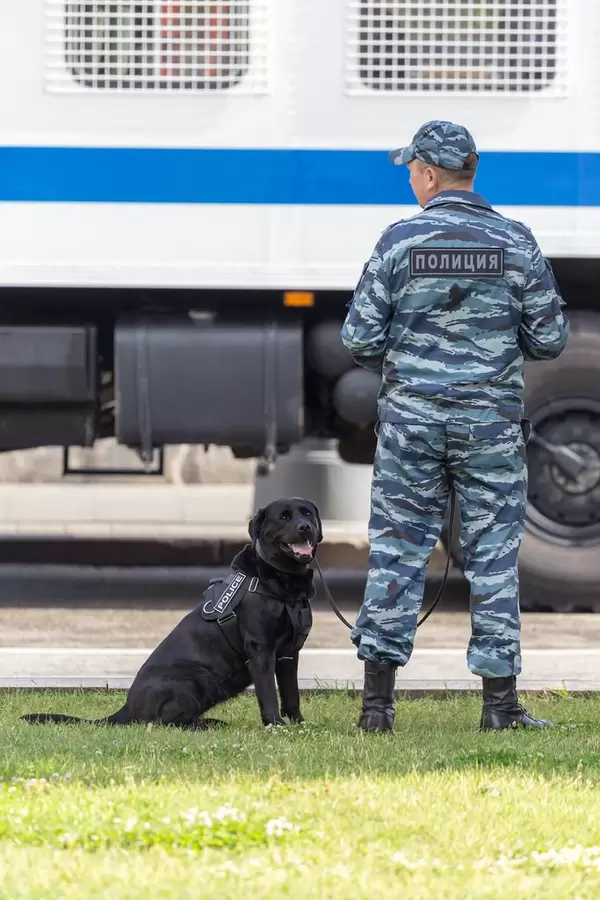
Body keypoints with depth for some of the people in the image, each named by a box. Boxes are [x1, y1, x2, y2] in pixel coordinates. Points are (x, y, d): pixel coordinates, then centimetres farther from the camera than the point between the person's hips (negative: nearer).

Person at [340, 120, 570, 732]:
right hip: (491, 422, 0)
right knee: (493, 555, 5)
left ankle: (378, 699, 4)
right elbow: (550, 338, -2)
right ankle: (499, 701, 4)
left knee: (396, 549, 6)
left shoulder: (400, 242, -6)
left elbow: (359, 338, -5)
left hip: (411, 416, 0)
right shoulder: (515, 243, -4)